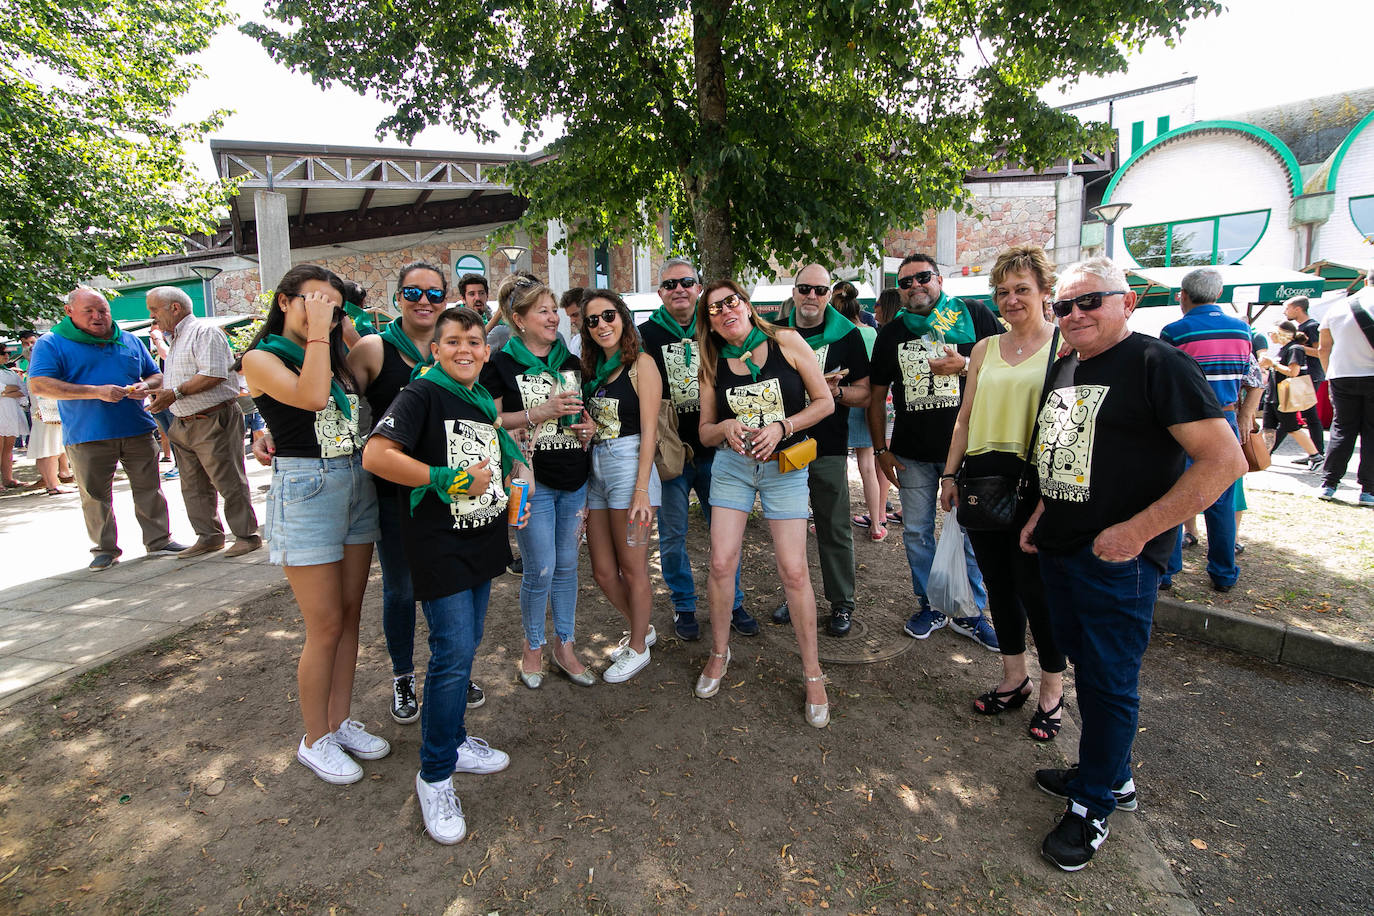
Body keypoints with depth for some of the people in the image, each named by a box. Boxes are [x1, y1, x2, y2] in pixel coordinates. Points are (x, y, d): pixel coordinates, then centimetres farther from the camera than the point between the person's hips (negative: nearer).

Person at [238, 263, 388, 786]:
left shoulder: (335, 356, 14)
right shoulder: (262, 358, -4)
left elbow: (364, 400, 3)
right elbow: (311, 396, -23)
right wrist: (315, 334, -15)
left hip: (358, 484, 7)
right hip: (306, 490, -7)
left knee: (349, 615, 13)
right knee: (326, 626, 0)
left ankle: (340, 721, 29)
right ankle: (315, 740, 20)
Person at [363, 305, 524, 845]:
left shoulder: (486, 402, 14)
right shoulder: (421, 395, -10)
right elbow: (376, 455, -23)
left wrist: (511, 489, 9)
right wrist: (449, 480, -22)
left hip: (481, 542, 8)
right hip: (439, 545, -8)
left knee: (467, 645, 16)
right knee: (453, 652, -8)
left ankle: (455, 741, 34)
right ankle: (435, 776, 9)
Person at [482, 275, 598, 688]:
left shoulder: (571, 362, 13)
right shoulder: (501, 363, -4)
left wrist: (590, 426, 2)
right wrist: (539, 413, -19)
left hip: (573, 478, 5)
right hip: (531, 478, -5)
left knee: (567, 565, 11)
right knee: (540, 570, -2)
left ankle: (565, 647, 26)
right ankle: (533, 646, 23)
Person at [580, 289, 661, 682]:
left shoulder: (640, 363, -5)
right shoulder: (590, 367, 14)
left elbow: (649, 431, -11)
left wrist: (641, 489, -16)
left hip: (629, 465, -7)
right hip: (593, 469, 7)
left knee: (632, 569, 4)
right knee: (603, 572, 12)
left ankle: (638, 648, 24)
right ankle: (641, 629, 36)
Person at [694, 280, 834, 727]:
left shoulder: (786, 342, -3)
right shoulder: (713, 365, 4)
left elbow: (825, 401, -2)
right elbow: (705, 431, 9)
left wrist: (780, 427, -15)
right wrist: (725, 427, -14)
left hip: (784, 466, -2)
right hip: (732, 466, 3)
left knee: (793, 570, -5)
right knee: (721, 562, -1)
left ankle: (812, 672, 13)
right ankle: (720, 652, 24)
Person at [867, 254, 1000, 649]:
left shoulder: (973, 315, 1)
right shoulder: (891, 332, 9)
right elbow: (877, 395, 11)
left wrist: (966, 366, -17)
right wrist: (880, 449, 6)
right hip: (912, 452, 3)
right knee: (916, 531, 9)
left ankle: (969, 613, 21)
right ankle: (930, 606, 26)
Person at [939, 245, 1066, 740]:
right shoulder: (985, 349, 14)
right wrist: (950, 474, 12)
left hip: (1035, 481, -5)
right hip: (983, 477, 5)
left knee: (1036, 585, 2)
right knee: (998, 582, 13)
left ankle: (1052, 688, 22)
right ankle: (1014, 678, 29)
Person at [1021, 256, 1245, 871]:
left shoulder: (1158, 364, -13)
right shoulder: (1062, 368, 11)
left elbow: (1225, 460, -19)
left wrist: (1138, 530, -21)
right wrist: (1042, 514, 12)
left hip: (1117, 559, -8)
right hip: (1057, 548, 8)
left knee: (1109, 682, 5)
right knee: (1083, 664, 19)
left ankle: (1093, 805, 23)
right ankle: (1113, 776, 39)